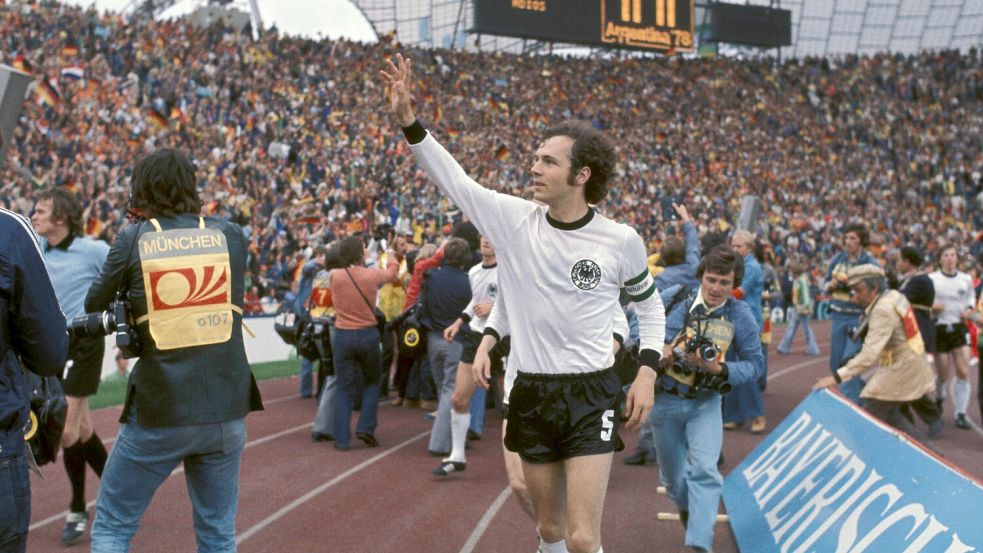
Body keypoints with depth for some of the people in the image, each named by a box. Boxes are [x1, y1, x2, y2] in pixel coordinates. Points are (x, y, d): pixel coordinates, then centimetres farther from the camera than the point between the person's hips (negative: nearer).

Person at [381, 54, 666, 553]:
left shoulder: (621, 241, -6)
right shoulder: (514, 219, -3)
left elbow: (649, 302, 9)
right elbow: (451, 178, -4)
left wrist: (647, 370, 0)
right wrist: (408, 120, -16)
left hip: (591, 398, -3)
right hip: (530, 395, 3)